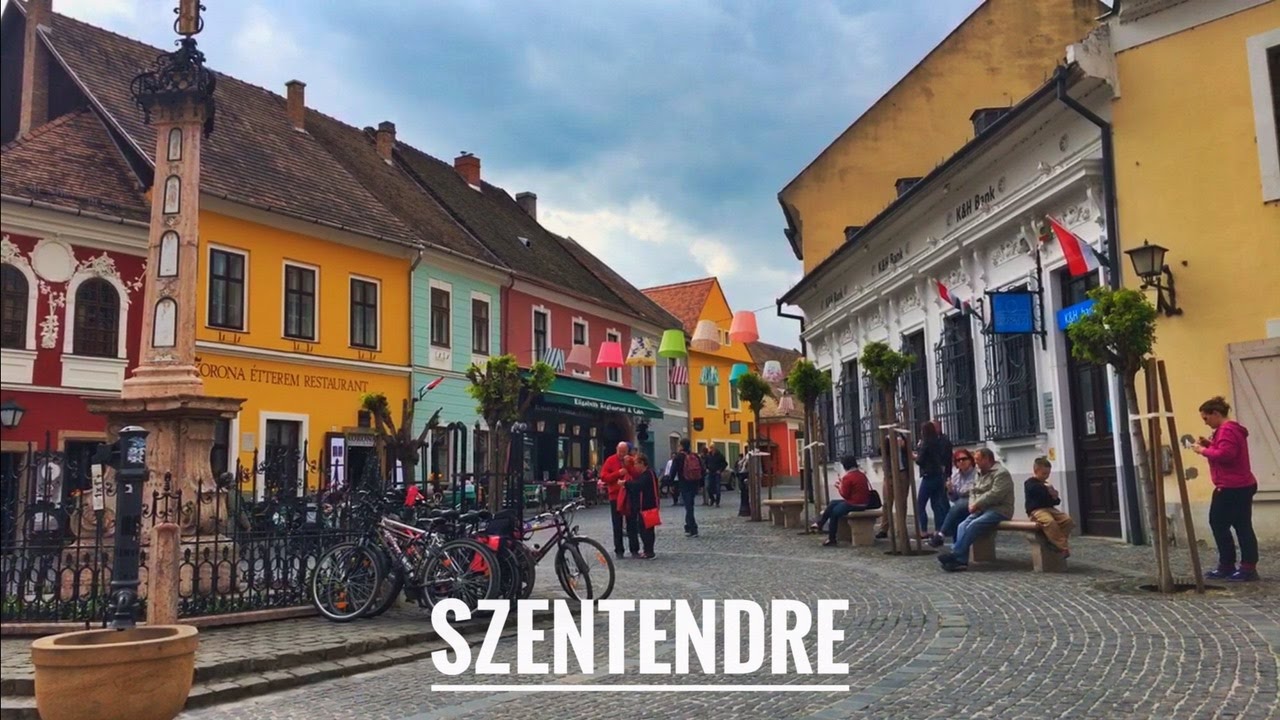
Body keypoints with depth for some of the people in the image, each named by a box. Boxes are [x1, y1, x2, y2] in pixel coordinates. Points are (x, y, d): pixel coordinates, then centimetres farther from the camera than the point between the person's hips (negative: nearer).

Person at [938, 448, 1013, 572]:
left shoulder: (1001, 473, -9)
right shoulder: (981, 473, 21)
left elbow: (995, 494, -21)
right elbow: (973, 491, 20)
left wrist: (976, 504, -15)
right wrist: (972, 504, -1)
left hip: (998, 510, -8)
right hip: (981, 510, 8)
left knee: (972, 526, -27)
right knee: (963, 526, -16)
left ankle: (955, 555, -25)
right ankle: (961, 561, -26)